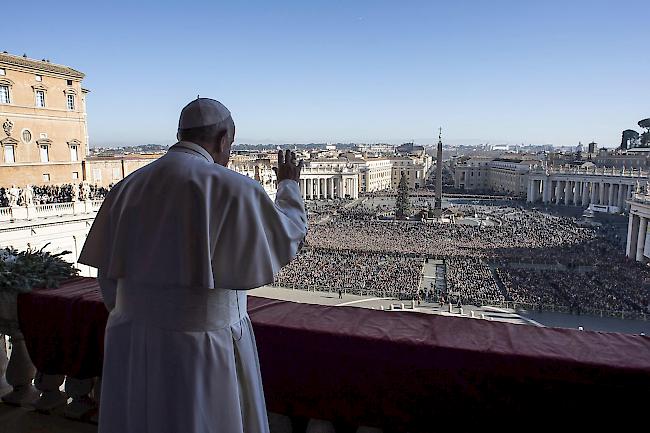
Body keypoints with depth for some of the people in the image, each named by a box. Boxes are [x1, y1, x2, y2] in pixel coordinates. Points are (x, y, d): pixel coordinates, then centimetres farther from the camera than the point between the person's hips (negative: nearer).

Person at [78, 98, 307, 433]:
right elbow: (287, 236, -2)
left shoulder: (129, 187, 3)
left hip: (134, 346, 6)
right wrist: (289, 185, 16)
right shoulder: (232, 188, -16)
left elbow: (109, 275, 7)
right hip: (204, 350, -5)